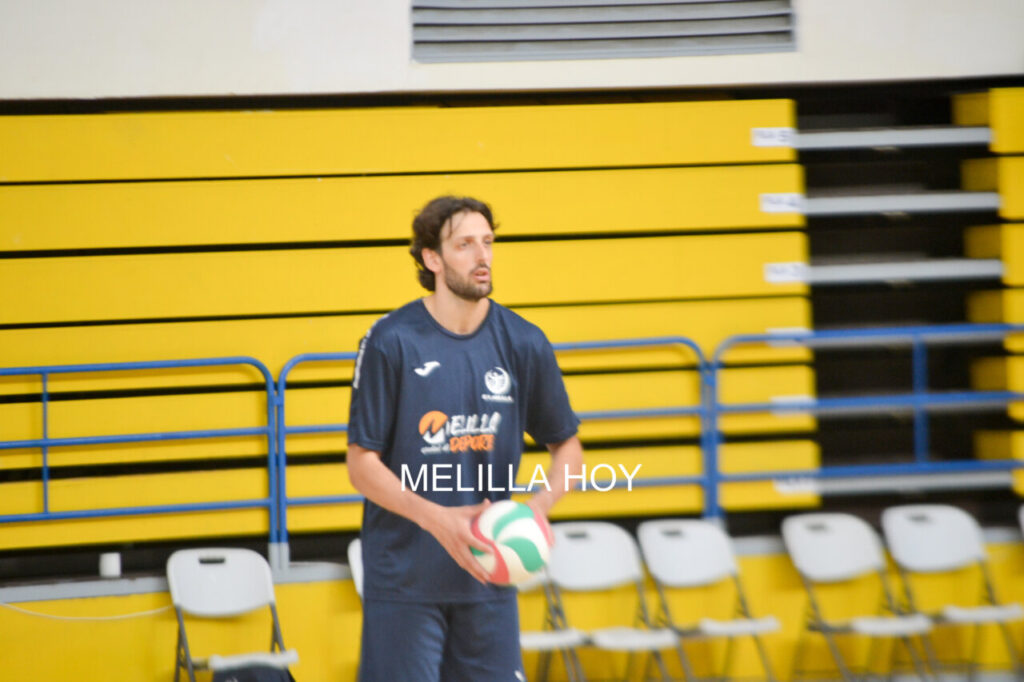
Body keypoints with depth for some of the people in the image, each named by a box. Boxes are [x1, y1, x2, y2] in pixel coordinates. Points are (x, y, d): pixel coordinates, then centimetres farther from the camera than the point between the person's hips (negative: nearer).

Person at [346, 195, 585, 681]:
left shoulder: (523, 344, 2)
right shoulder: (391, 342, -7)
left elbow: (568, 446, 12)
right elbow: (362, 465, -6)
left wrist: (538, 506, -8)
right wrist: (437, 519, -19)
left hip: (488, 577, 3)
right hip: (403, 580, -3)